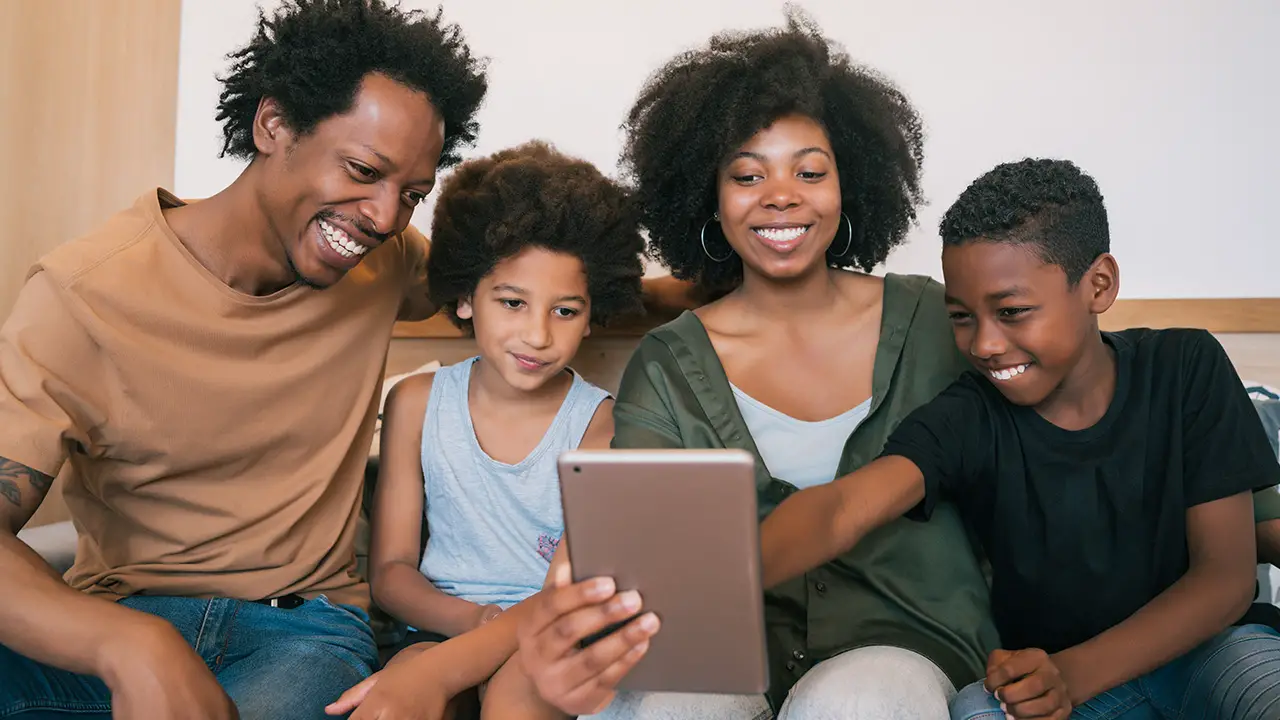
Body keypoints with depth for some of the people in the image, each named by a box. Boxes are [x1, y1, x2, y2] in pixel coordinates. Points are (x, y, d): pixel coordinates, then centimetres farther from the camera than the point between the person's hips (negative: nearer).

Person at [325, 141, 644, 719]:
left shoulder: (600, 424, -8)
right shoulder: (417, 404, 3)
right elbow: (390, 570, 4)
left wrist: (435, 672, -34)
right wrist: (468, 617, -19)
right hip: (445, 624, 2)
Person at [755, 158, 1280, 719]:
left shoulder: (1186, 369, -9)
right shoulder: (967, 420, -13)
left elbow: (1226, 573, -9)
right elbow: (843, 508, -31)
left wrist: (1074, 674, -23)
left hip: (1200, 647, 2)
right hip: (1043, 674, -1)